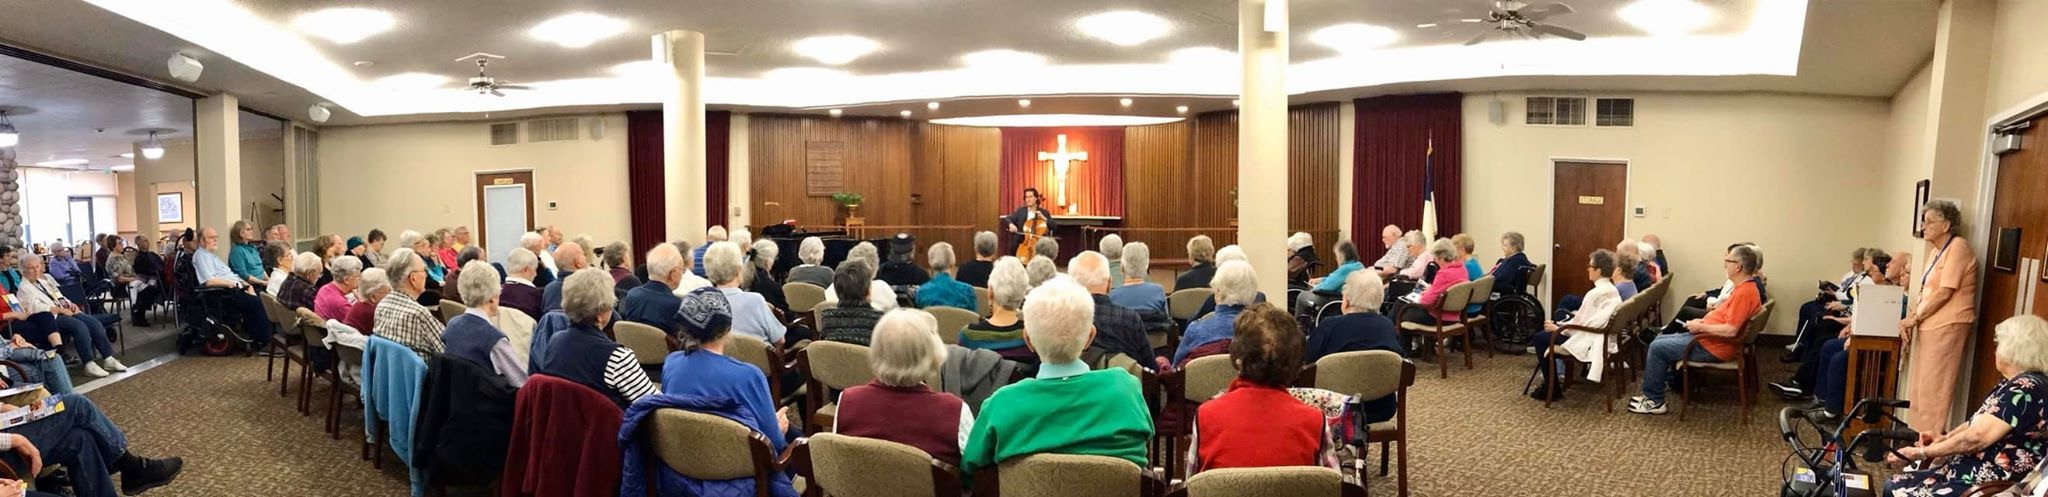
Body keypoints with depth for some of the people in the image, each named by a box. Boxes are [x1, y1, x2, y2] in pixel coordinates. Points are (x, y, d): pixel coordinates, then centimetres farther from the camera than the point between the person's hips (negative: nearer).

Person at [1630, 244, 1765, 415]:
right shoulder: (1747, 287, 9)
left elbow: (1730, 330, -29)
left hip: (1711, 347, -11)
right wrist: (1704, 322, 7)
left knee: (1657, 348, -7)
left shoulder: (1744, 293, -24)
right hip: (1710, 338, 11)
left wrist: (1701, 327, -17)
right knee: (1661, 340, 17)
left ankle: (1654, 401, 1)